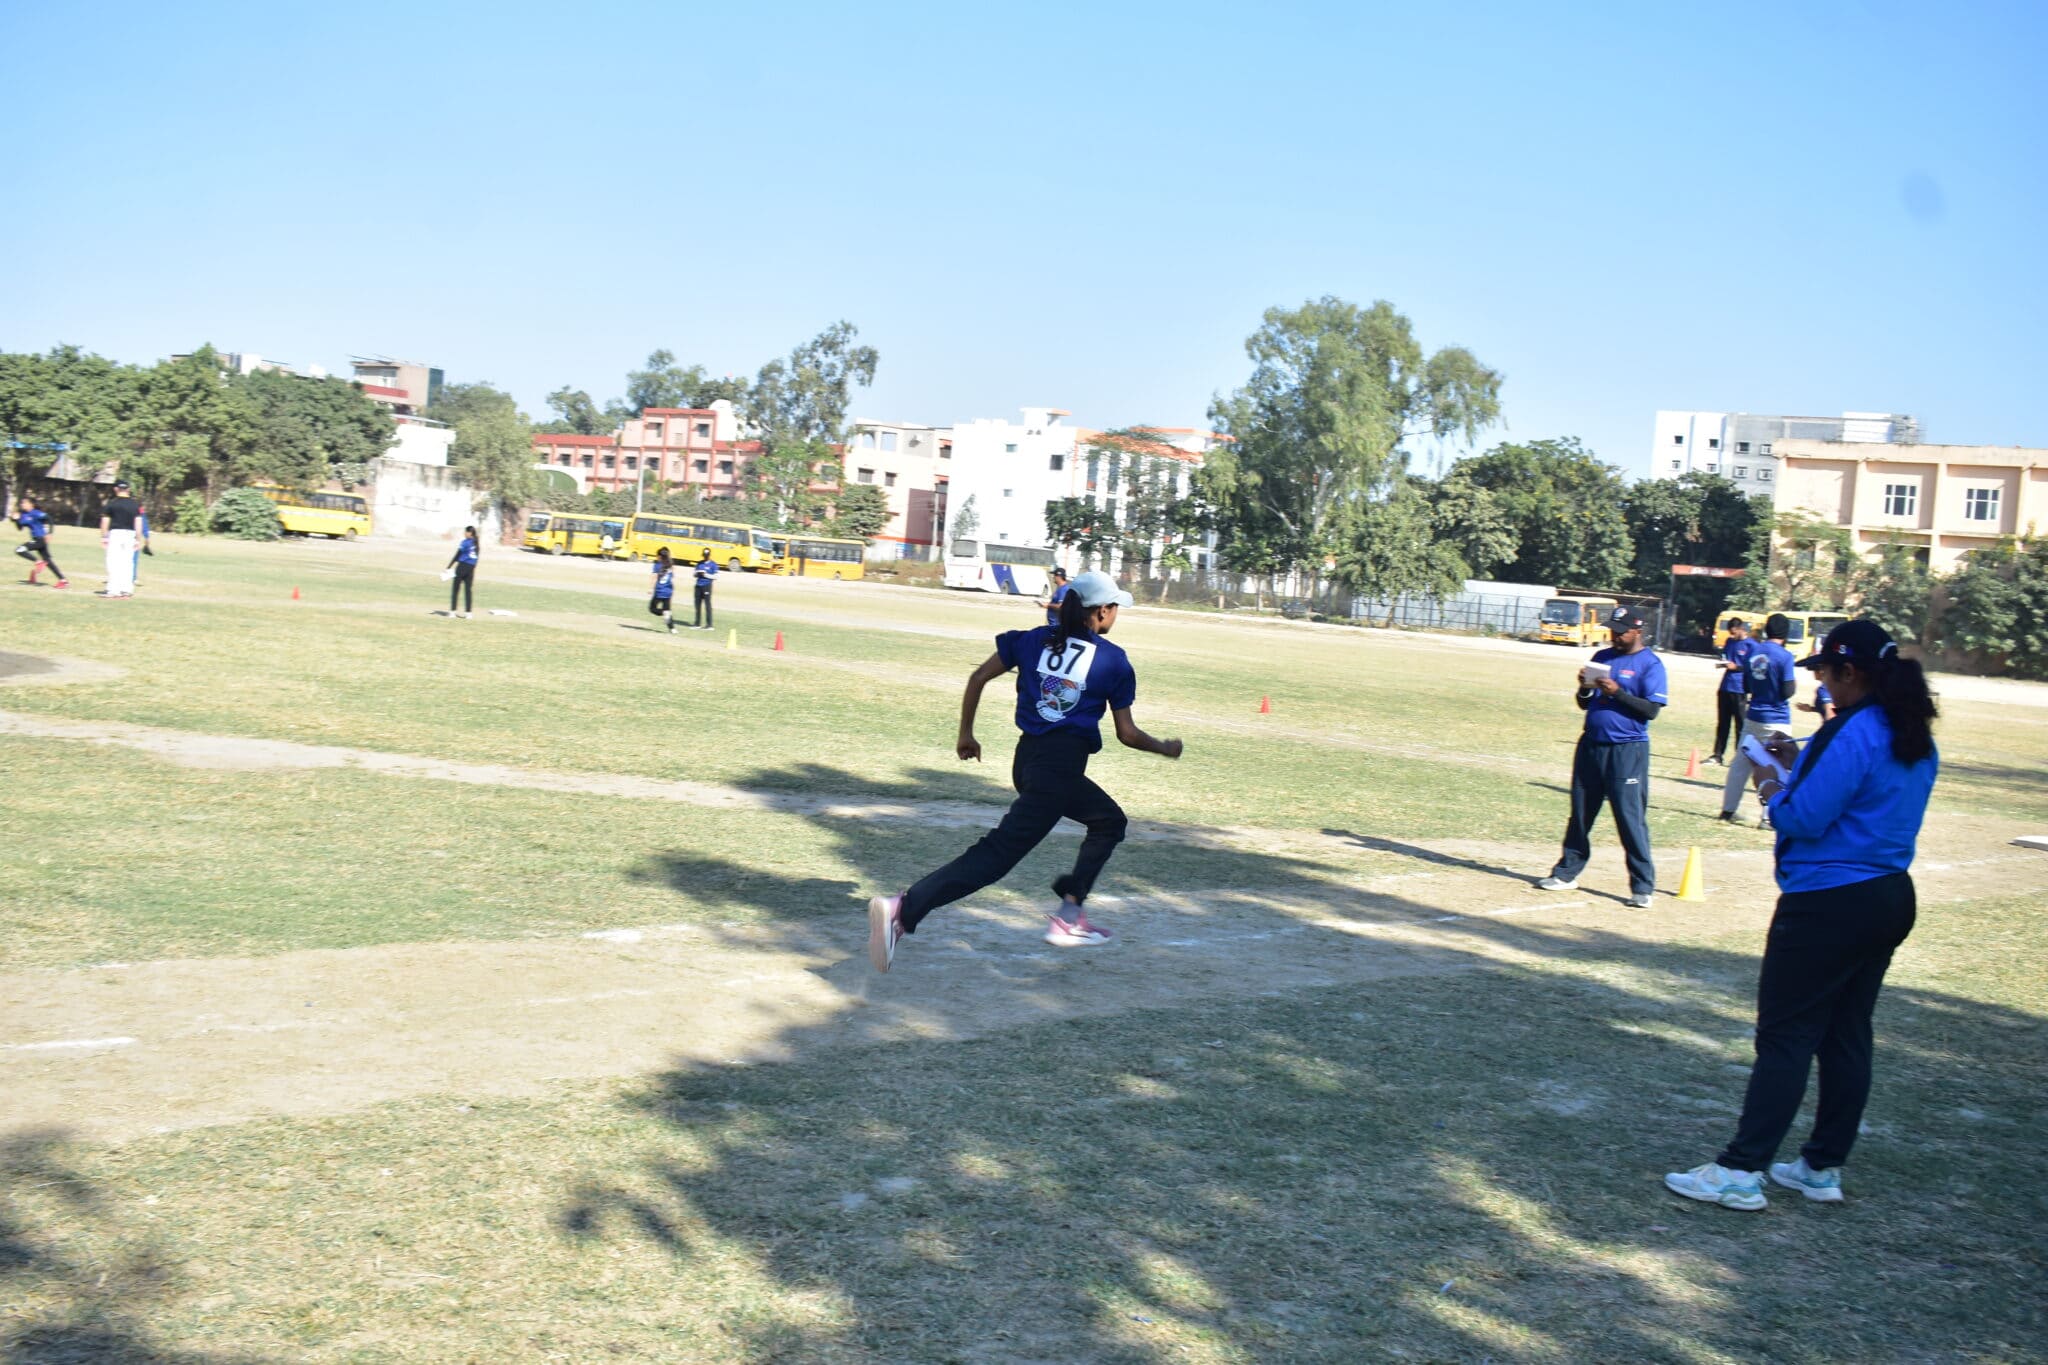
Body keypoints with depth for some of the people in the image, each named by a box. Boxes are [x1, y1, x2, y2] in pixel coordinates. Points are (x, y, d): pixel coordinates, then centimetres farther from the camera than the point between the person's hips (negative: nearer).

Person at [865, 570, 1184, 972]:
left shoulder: (1034, 640, 11)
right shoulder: (1114, 661, -1)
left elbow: (978, 677, 7)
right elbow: (1127, 734, 4)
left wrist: (966, 735, 17)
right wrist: (1165, 748, 22)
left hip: (1027, 758, 7)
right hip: (1060, 769, -7)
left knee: (1109, 820, 26)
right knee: (997, 854, -8)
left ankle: (1069, 916, 23)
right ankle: (904, 910, -21)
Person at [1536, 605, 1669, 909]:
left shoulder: (1650, 664, -5)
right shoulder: (1602, 657, 14)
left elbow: (1651, 709, -14)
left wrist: (1617, 692, -22)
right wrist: (1585, 688, -5)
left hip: (1627, 750, -6)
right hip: (1591, 744, 6)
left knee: (1631, 817, -8)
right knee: (1580, 812, 11)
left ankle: (1642, 886, -4)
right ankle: (1567, 873, 21)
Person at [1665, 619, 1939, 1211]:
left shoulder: (1853, 735, -19)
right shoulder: (1916, 741, 10)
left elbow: (1804, 819, -20)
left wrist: (1771, 786, -2)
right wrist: (1802, 764, 14)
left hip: (1829, 907, -9)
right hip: (1889, 899, 9)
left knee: (1785, 1037, -6)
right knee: (1847, 1037, 14)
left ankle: (1741, 1171, -3)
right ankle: (1825, 1166, 22)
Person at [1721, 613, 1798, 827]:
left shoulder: (1752, 653, 4)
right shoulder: (1784, 656, -13)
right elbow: (1787, 692, -15)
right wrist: (1795, 683, 4)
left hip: (1753, 717, 5)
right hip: (1776, 721, -5)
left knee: (1740, 764, 13)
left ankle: (1728, 810, 18)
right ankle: (1768, 817, 0)